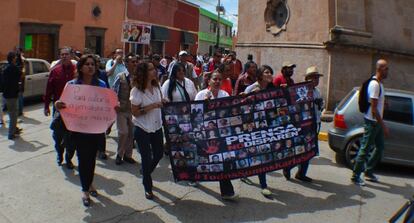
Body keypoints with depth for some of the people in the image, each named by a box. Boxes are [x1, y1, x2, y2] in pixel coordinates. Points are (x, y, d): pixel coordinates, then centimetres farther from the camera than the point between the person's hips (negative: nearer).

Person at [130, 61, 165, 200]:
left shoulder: (156, 87, 1)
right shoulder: (137, 90, -16)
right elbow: (134, 112, -17)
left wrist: (163, 104, -5)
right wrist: (152, 106, -25)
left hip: (156, 127, 6)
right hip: (142, 129, -6)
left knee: (159, 154, 14)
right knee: (146, 157, 3)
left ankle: (146, 174, 44)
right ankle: (147, 187, 22)